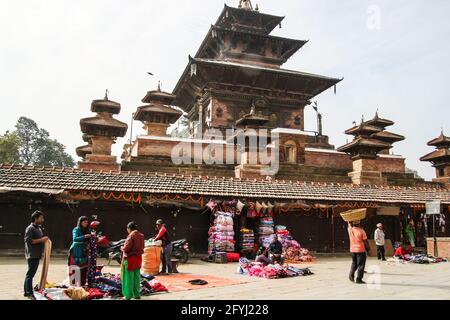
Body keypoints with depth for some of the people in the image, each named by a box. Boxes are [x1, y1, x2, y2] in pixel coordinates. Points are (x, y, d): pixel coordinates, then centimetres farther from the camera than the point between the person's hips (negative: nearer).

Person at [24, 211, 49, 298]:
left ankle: (26, 291, 21)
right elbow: (28, 240, -20)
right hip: (32, 255, -10)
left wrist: (45, 239, 12)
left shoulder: (39, 228, 18)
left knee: (30, 274, 14)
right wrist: (41, 239, -20)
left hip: (37, 255, 10)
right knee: (30, 274, -7)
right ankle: (29, 293, -6)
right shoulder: (30, 228, -11)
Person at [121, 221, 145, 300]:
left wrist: (122, 248, 1)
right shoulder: (141, 235, 4)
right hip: (138, 258, 7)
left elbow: (126, 248, -19)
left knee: (129, 277, 3)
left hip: (130, 258, -7)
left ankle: (128, 295, 10)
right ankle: (137, 294, 22)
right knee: (136, 277, 15)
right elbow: (142, 246, 11)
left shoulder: (131, 236, -18)